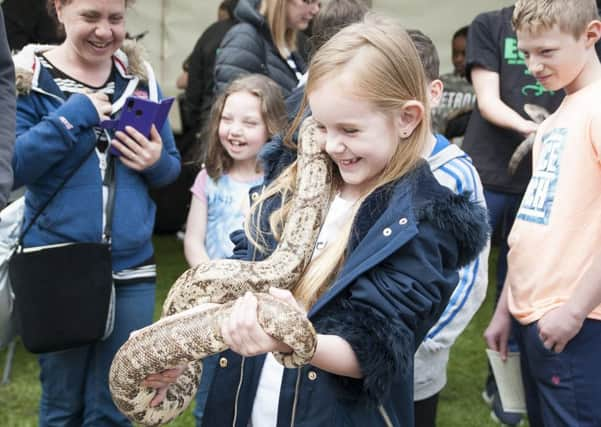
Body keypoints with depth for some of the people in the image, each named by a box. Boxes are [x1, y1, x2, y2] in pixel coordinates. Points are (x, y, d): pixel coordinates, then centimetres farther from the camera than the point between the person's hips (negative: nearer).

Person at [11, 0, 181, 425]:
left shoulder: (139, 76, 5)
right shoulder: (29, 78, -5)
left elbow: (172, 165, 11)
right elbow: (11, 167, -15)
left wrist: (157, 161, -11)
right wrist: (71, 117, -19)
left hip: (132, 268, 3)